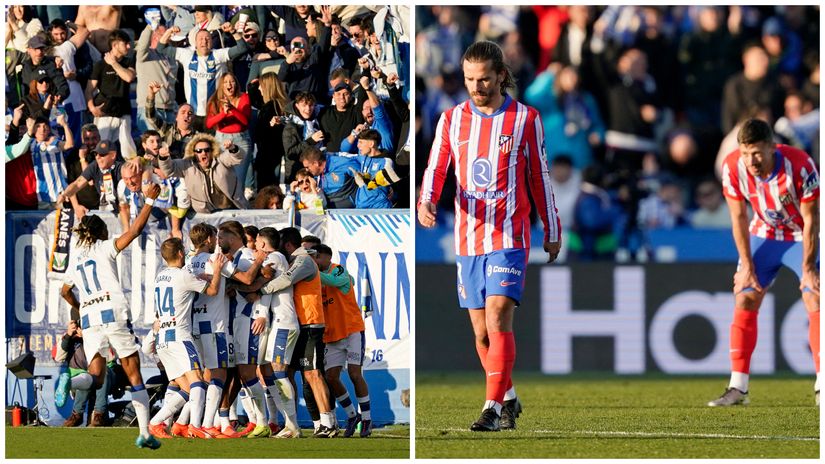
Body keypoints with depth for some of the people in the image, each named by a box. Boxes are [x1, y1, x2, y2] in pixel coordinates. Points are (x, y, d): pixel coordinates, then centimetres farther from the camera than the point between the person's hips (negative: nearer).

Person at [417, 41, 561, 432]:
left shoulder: (525, 119, 2)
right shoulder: (451, 119, 8)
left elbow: (539, 177, 9)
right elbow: (436, 169, 3)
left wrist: (552, 232, 13)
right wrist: (426, 203, -18)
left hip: (509, 238, -4)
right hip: (467, 239, 4)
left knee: (498, 320, -16)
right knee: (481, 331, 7)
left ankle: (493, 407, -18)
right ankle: (508, 399, 24)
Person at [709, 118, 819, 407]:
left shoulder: (801, 166, -32)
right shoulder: (733, 167, -23)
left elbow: (811, 220, -22)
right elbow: (739, 218, -10)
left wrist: (808, 268, -19)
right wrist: (747, 265, -9)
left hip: (803, 236, -3)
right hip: (763, 235, 3)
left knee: (815, 301, -15)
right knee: (744, 302, -5)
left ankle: (821, 388, -9)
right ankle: (737, 389, -2)